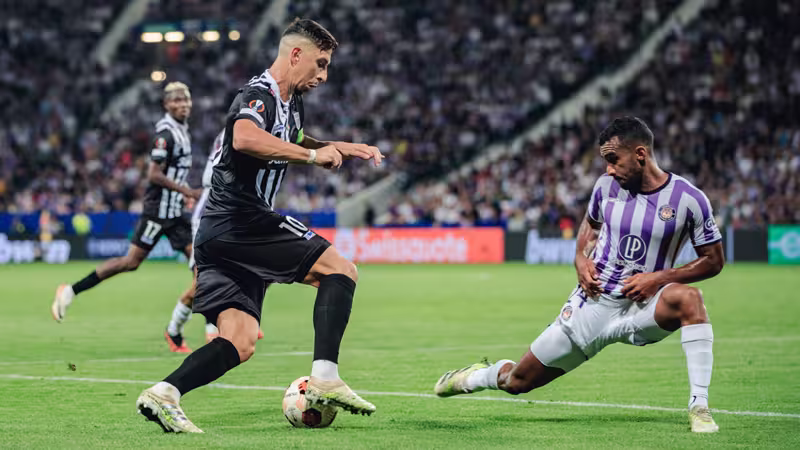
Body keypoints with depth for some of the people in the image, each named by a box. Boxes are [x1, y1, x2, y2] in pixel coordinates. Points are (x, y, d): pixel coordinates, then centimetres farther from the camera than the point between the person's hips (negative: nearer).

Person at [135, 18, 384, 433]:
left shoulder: (290, 102, 21)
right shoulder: (259, 95, -11)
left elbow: (290, 142, 44)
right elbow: (245, 138, -34)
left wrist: (346, 148, 31)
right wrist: (313, 155, -26)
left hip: (216, 234, 10)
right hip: (240, 220, -10)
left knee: (240, 343, 1)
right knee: (341, 270, -7)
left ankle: (163, 394, -12)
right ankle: (324, 377, -15)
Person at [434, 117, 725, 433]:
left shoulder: (688, 199, -11)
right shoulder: (606, 186, 0)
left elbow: (714, 260, -4)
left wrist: (660, 278, -16)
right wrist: (581, 259, 3)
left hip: (643, 308, -3)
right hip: (595, 303, 3)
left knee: (687, 298, -38)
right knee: (517, 381, 6)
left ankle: (699, 407, -31)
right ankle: (480, 375, 43)